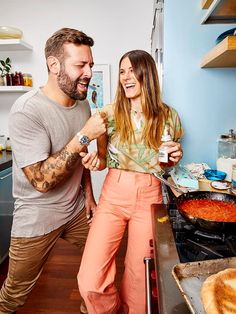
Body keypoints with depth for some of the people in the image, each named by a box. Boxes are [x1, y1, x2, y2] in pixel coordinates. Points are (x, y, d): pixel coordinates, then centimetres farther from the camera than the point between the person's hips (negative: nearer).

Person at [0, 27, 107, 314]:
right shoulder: (26, 111, -23)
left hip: (77, 210, 6)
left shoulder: (83, 104, 0)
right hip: (37, 219, -5)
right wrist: (84, 136, -29)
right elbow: (42, 180, -27)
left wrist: (88, 194, 9)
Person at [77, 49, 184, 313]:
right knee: (90, 283, -6)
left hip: (149, 197, 1)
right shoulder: (109, 113, -2)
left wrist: (175, 156, -8)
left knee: (138, 274, 10)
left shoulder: (168, 116, 1)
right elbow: (103, 160, 8)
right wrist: (94, 162, -14)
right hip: (113, 195, 0)